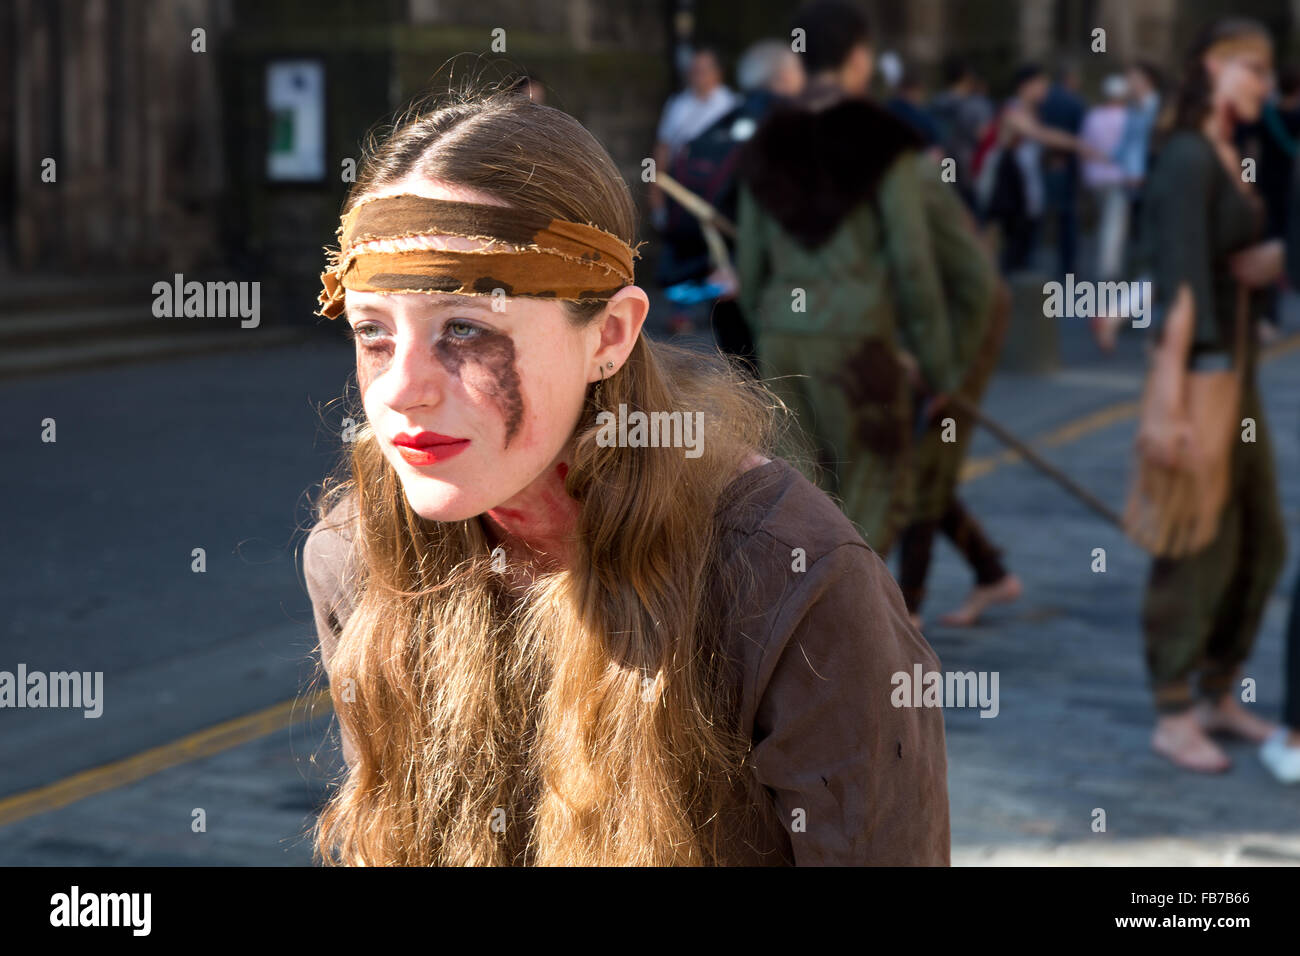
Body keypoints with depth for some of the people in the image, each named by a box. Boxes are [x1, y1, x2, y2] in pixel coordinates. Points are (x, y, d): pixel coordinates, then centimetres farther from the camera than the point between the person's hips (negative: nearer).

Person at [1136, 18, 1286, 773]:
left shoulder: (1230, 159, 15)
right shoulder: (1188, 160, -15)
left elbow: (1249, 267, 10)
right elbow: (1181, 284, -23)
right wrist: (1168, 405, -26)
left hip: (1237, 374, 9)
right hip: (1196, 374, -9)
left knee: (1262, 545, 13)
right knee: (1199, 550, -4)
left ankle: (1220, 695, 26)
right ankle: (1173, 718, 7)